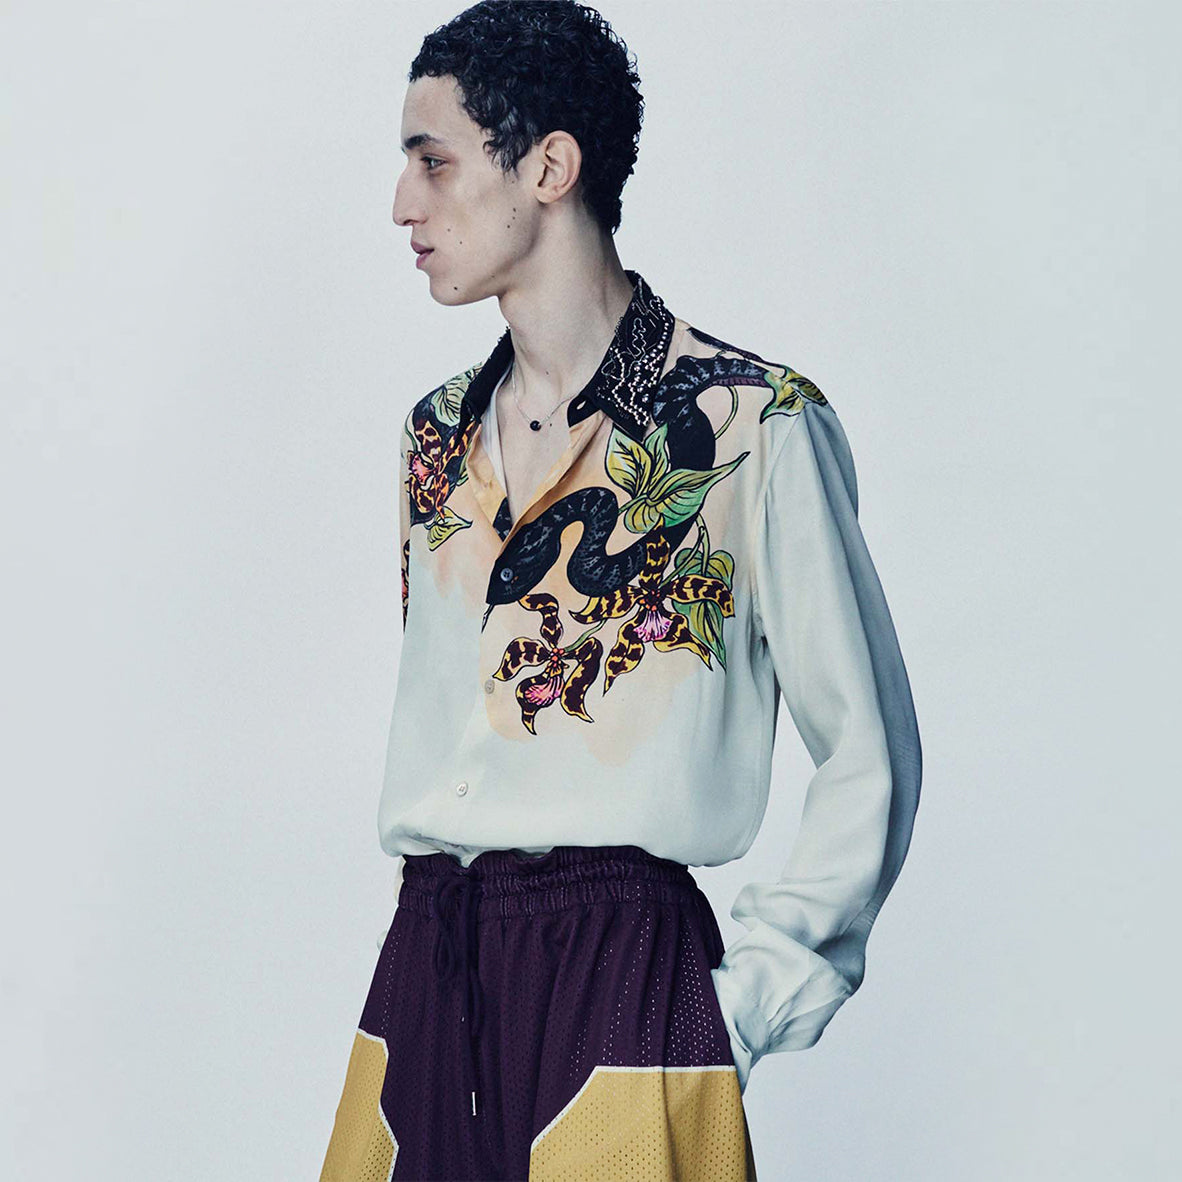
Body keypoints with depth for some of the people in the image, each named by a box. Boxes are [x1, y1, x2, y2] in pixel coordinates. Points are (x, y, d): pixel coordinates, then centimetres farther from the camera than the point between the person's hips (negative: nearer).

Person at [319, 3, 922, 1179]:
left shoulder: (755, 427, -7)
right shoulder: (437, 433, 12)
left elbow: (869, 758, -3)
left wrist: (755, 995, -8)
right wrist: (439, 933, 13)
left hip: (621, 970, -5)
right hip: (421, 962, 6)